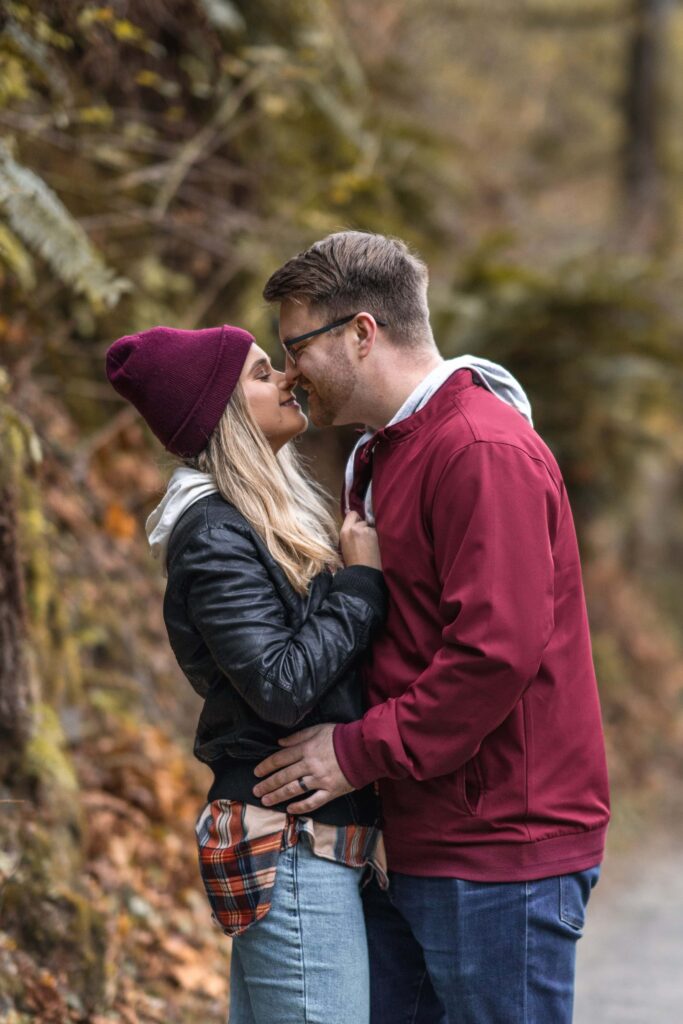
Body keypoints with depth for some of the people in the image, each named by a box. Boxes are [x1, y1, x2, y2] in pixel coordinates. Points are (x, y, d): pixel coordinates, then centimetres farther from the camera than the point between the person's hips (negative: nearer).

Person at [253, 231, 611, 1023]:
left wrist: (362, 752, -20)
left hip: (497, 853, -10)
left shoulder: (486, 453, -16)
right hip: (405, 850, 10)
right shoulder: (378, 456, 18)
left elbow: (498, 649, -25)